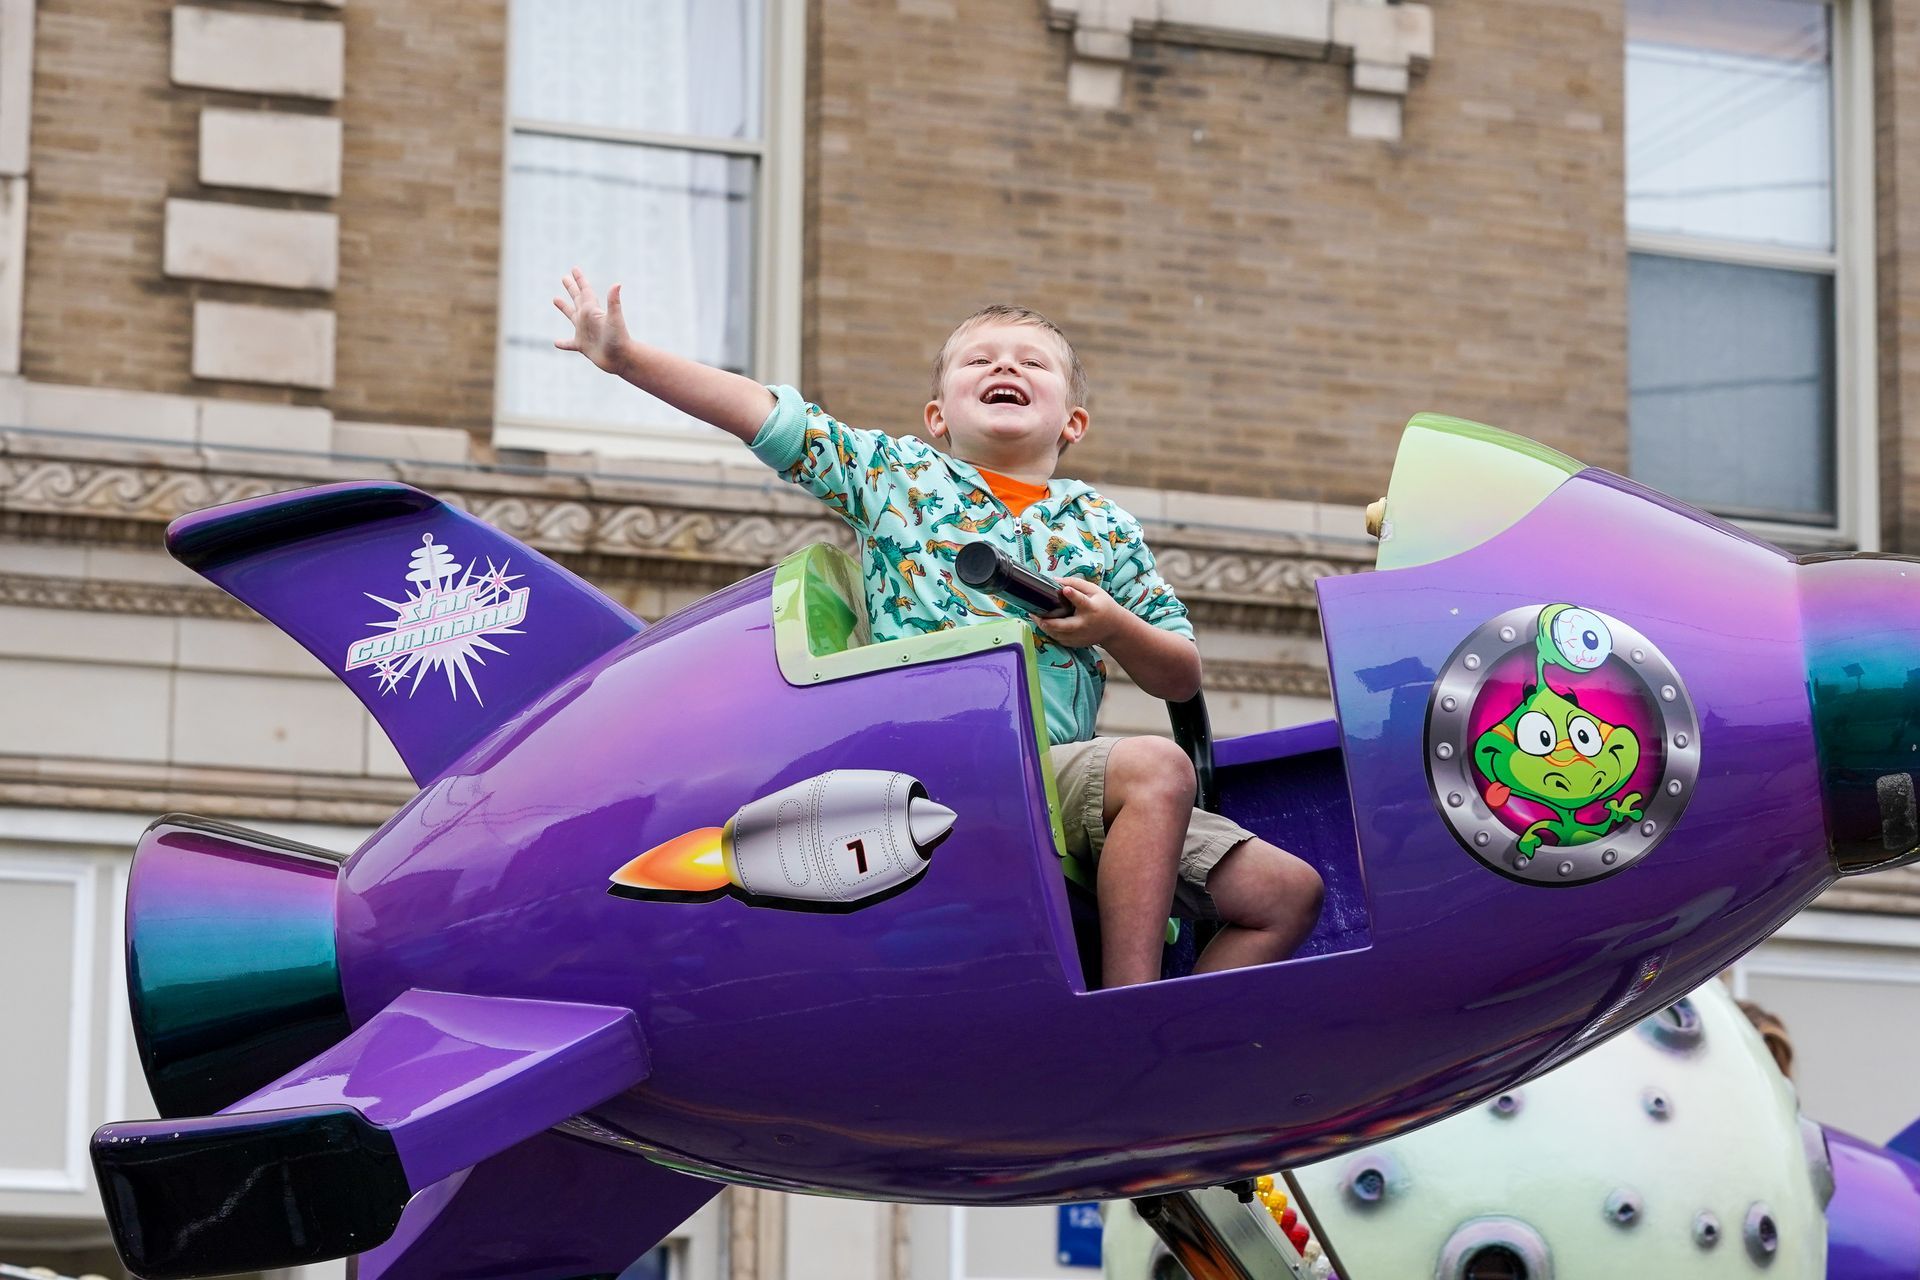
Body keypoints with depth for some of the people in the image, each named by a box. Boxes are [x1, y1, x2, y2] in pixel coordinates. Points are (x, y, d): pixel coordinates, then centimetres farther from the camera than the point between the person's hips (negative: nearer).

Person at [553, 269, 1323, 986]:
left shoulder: (1102, 525, 18)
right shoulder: (896, 474, 13)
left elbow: (1181, 679, 16)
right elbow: (761, 413, 6)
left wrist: (1112, 627, -5)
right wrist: (624, 356, -2)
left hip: (1061, 770, 5)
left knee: (1285, 890, -7)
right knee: (1155, 767, -32)